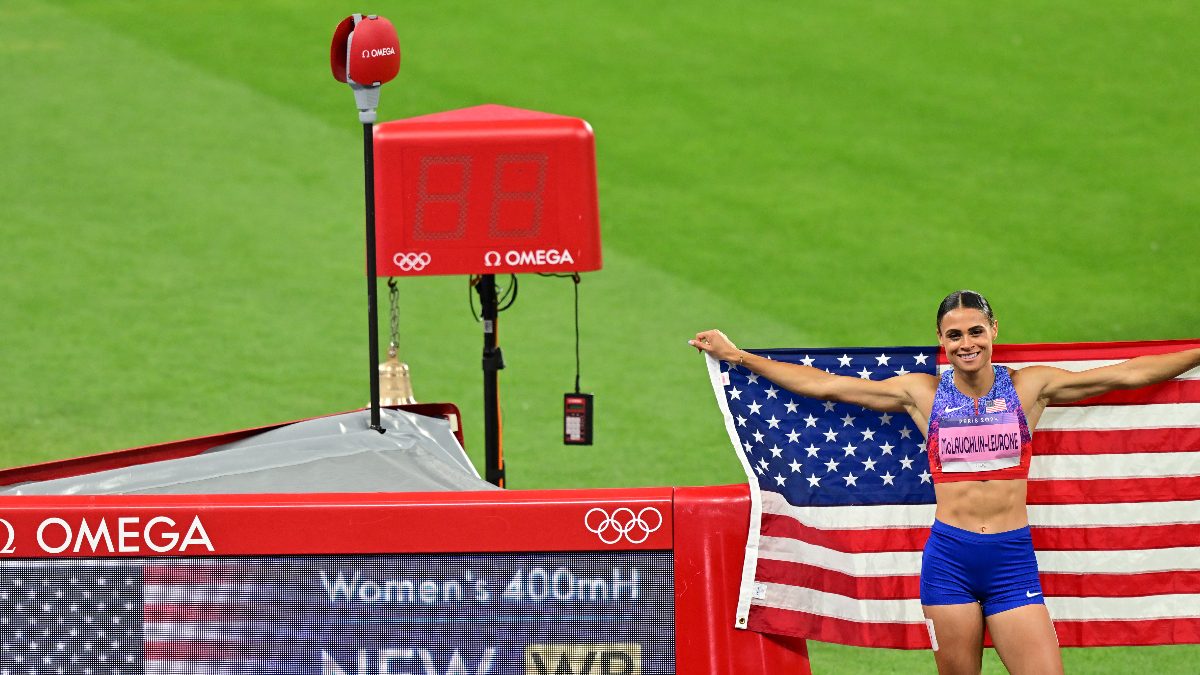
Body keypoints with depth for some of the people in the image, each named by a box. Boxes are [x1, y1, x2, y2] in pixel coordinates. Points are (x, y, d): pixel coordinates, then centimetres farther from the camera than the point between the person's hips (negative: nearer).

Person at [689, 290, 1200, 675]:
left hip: (1012, 560, -1)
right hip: (949, 557, 1)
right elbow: (822, 384, 13)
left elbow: (1129, 374, 6)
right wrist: (738, 358, 15)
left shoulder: (1030, 386, 5)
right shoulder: (922, 393, 7)